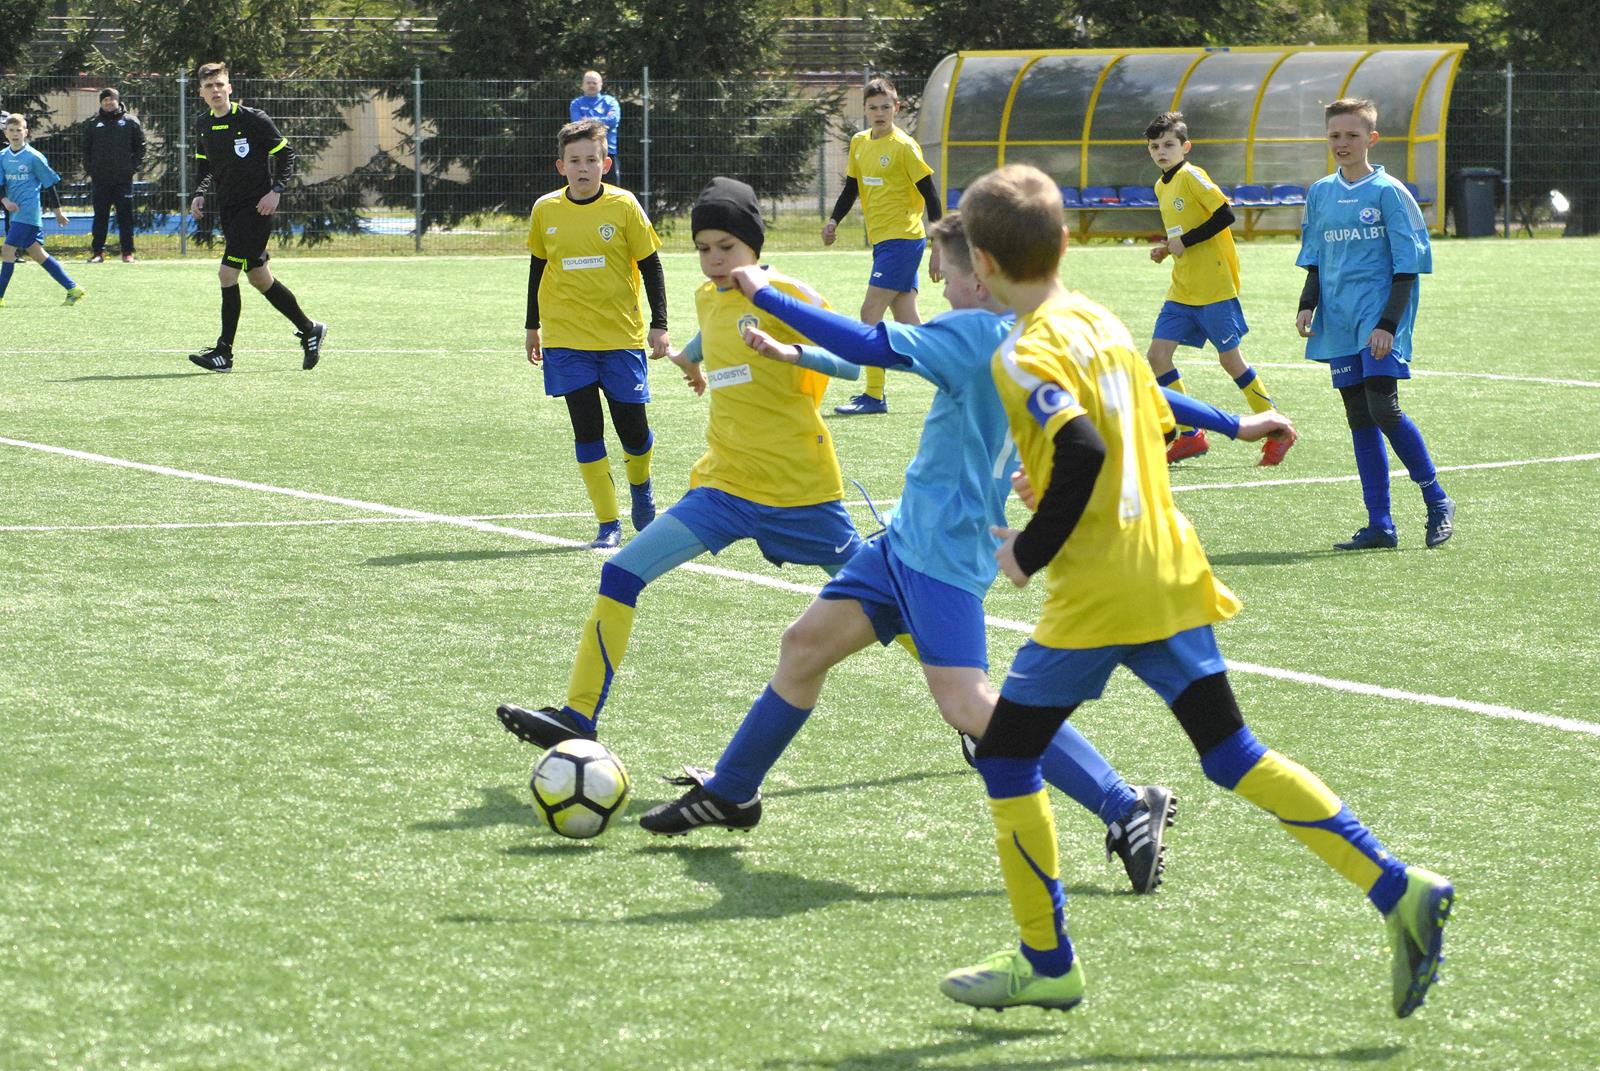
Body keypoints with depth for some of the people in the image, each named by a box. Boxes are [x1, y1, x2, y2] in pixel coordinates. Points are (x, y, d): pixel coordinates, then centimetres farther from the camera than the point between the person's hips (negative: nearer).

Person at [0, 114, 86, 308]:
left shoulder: (34, 157, -7)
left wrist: (58, 211, 3)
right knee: (36, 252, 8)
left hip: (29, 211, -7)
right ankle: (72, 288, 13)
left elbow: (50, 183, -1)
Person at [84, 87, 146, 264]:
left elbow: (140, 146, 5)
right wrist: (89, 170, 2)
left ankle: (128, 252, 5)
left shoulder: (130, 122, 4)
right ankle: (97, 252, 6)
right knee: (100, 217, 3)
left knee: (125, 216, 0)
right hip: (100, 179, 2)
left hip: (124, 178, -2)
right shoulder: (94, 124, 10)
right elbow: (86, 149, 13)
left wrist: (134, 168, -4)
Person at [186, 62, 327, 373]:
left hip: (256, 207, -7)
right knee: (259, 278, 12)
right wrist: (200, 195, 2)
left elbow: (286, 153, -5)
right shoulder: (205, 126, 9)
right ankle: (309, 329, 28)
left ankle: (224, 353, -8)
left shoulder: (252, 119, -10)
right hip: (228, 210, 7)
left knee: (227, 274, -14)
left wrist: (276, 190, -16)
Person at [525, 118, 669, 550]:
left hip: (621, 336, -1)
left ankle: (641, 488, 35)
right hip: (566, 340, 1)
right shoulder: (545, 210, 1)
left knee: (632, 429, 2)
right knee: (587, 429, -4)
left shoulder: (623, 206, -6)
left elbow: (650, 265, 1)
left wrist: (659, 324, -4)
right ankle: (608, 524, 2)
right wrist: (533, 327, 19)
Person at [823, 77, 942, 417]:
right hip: (881, 240, 8)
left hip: (903, 239, -8)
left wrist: (938, 248, -14)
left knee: (870, 312, -11)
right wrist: (834, 221, 5)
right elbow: (851, 187, 22)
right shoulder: (859, 143, 10)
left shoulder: (904, 146, -11)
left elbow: (930, 196, -11)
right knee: (906, 321, 6)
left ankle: (874, 395, -7)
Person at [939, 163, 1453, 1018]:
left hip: (1095, 596, -8)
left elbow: (1083, 454, -27)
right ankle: (1397, 889, 1)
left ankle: (1046, 962, 12)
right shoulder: (1102, 323, 12)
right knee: (1232, 755, 10)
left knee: (1006, 759, 6)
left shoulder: (1025, 355, -14)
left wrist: (1032, 549, -16)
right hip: (1170, 573, 8)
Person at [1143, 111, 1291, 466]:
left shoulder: (1191, 176, -11)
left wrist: (1186, 242, -18)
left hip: (1215, 287, -8)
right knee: (1158, 354, -3)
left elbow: (1224, 215, -19)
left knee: (1230, 359, -2)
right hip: (1182, 291, 8)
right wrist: (1167, 250, 6)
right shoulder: (1162, 186, 14)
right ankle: (1190, 436, 5)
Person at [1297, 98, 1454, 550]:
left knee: (1383, 409, -17)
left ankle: (1437, 501, 0)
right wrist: (1308, 305, 4)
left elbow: (1408, 264, -6)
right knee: (1359, 420, 4)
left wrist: (1389, 322, -14)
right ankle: (1379, 525, 8)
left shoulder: (1388, 191, -6)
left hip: (1380, 320, -6)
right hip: (1340, 324, 6)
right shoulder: (1320, 194, 11)